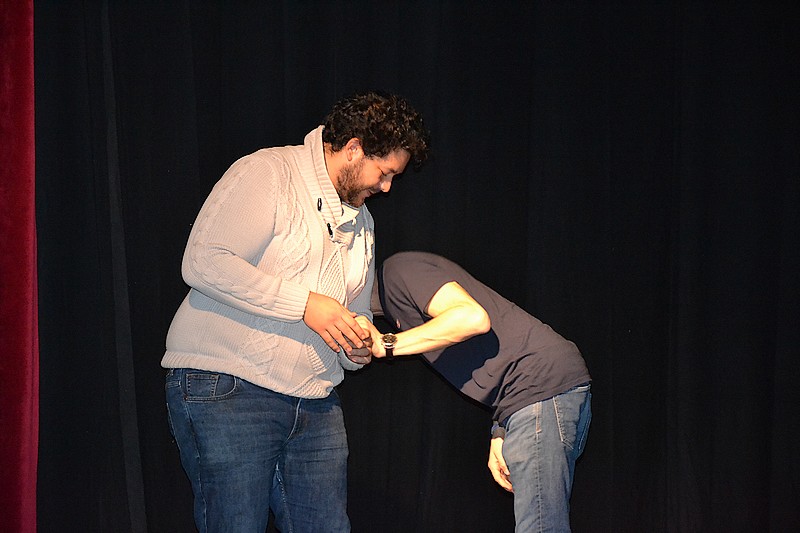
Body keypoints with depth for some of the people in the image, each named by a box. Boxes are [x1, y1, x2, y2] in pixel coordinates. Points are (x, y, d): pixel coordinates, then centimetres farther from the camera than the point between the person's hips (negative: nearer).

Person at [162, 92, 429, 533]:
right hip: (227, 391, -7)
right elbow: (203, 263, -18)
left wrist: (356, 349, 4)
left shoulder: (360, 222, 21)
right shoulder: (266, 174, -6)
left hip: (314, 405, 8)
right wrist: (304, 303, -18)